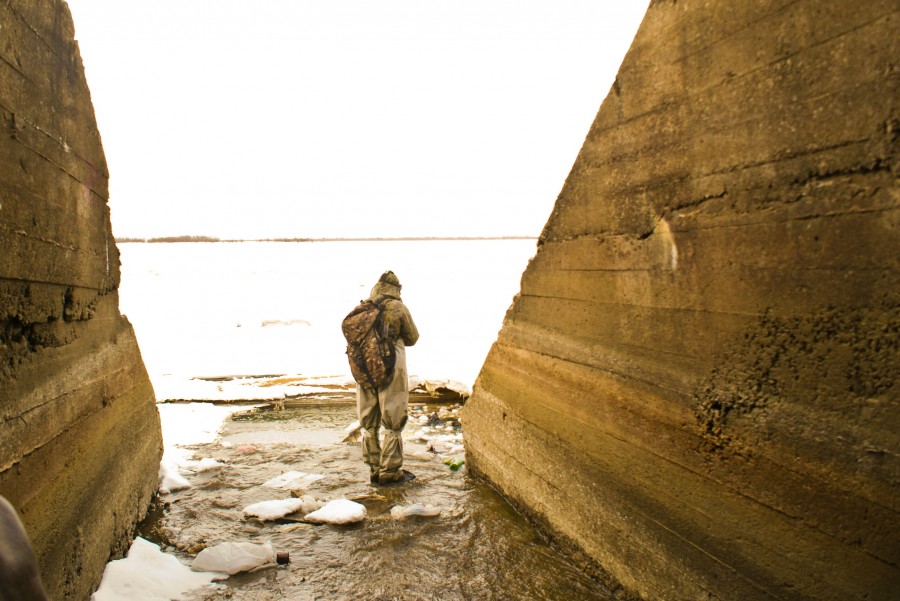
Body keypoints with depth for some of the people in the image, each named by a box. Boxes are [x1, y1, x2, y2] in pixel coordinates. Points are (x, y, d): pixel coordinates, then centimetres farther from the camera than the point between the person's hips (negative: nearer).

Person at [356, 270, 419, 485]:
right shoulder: (398, 308, -6)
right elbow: (412, 338, 5)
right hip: (391, 370, -4)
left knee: (369, 423, 13)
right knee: (393, 423, 4)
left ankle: (374, 469, 18)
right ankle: (390, 471, 6)